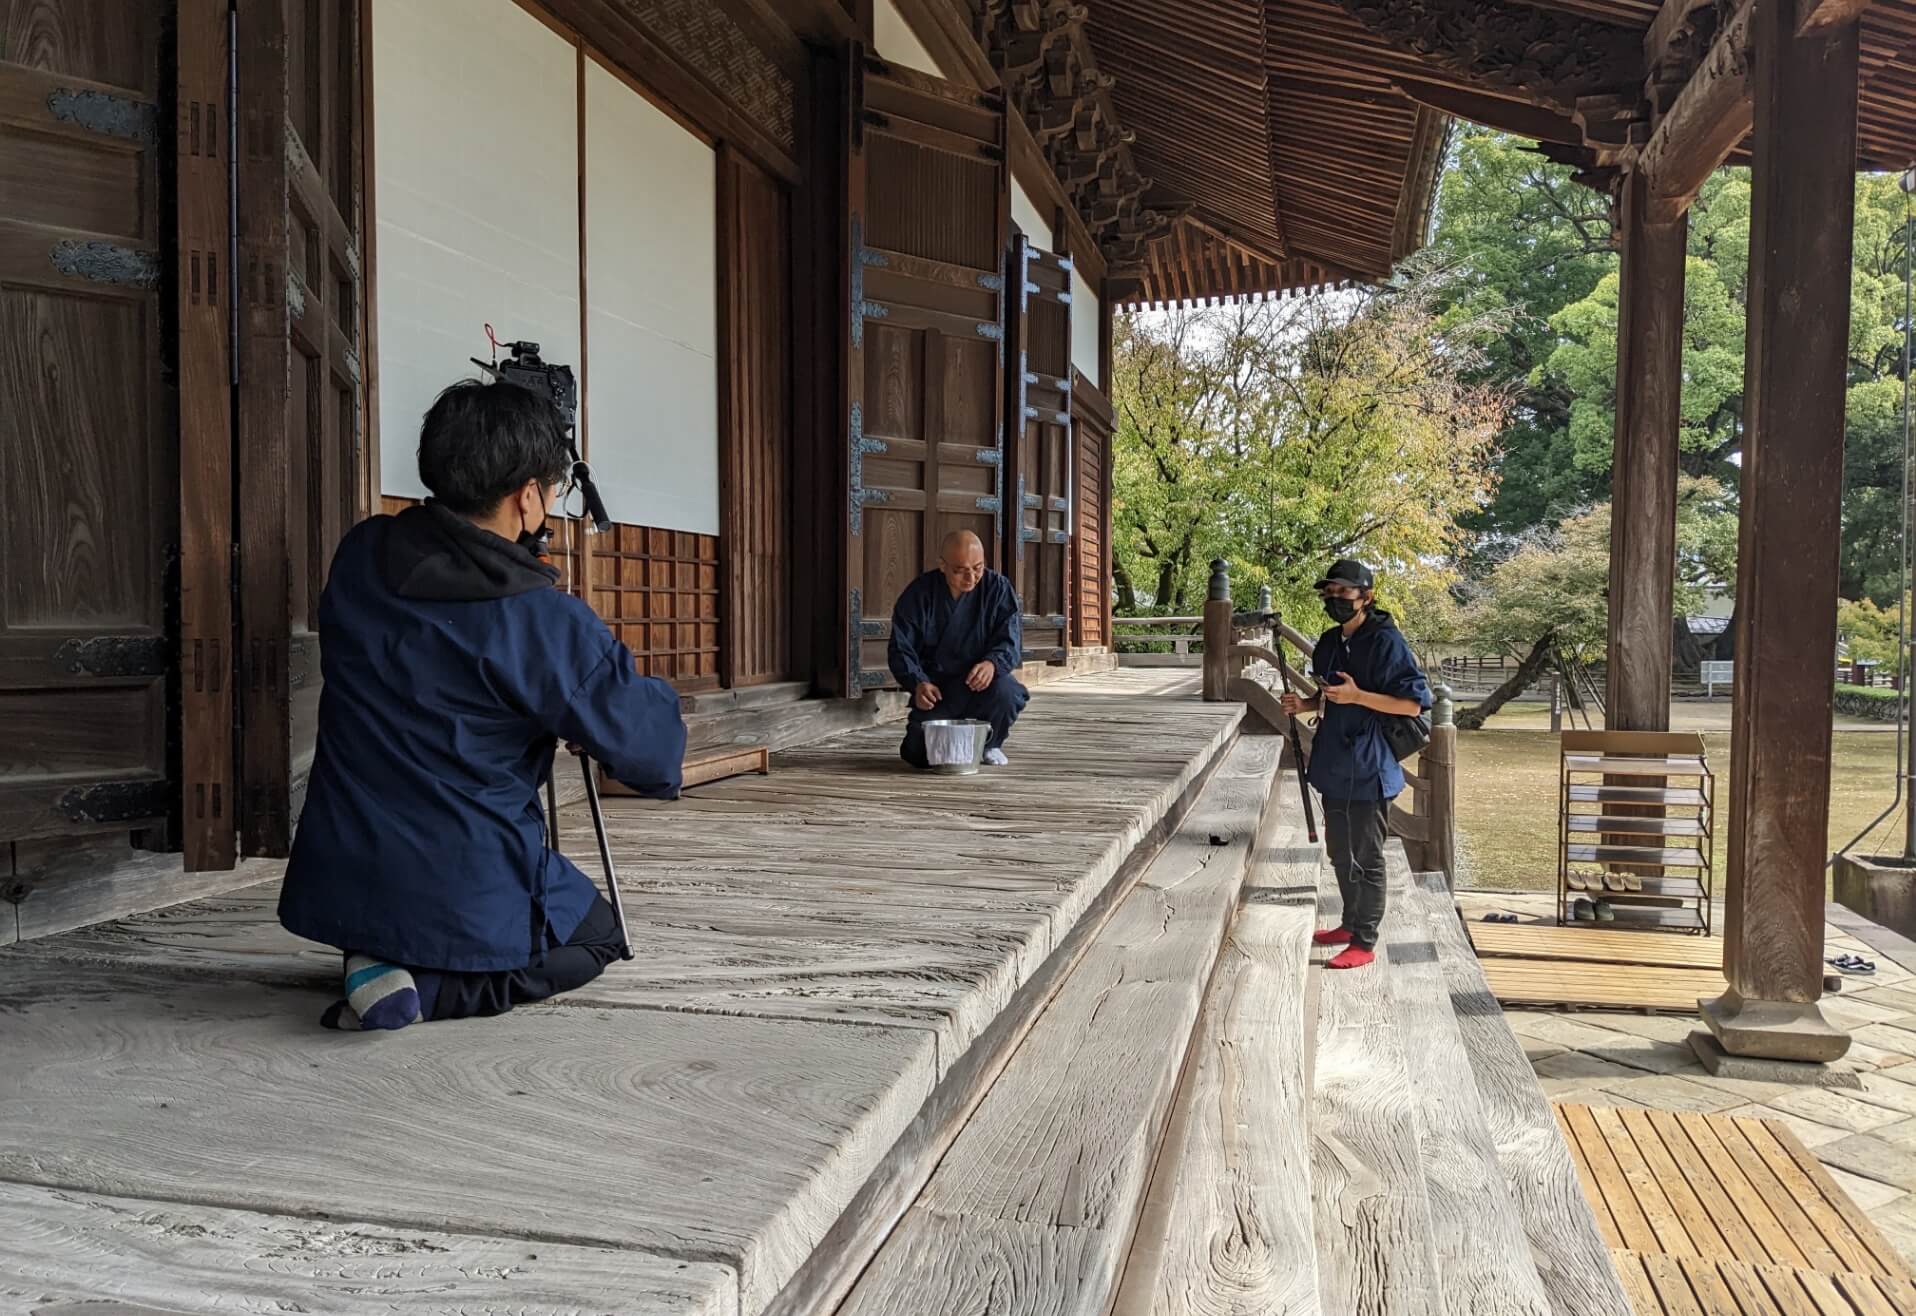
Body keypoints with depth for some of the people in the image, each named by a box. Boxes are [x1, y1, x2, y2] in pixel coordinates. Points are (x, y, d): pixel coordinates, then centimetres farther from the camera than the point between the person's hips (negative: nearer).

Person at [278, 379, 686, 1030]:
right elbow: (652, 755, -16)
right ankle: (428, 988, -3)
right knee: (595, 935, 23)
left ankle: (378, 955, 8)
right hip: (470, 899, -7)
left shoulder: (358, 557, -3)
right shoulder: (545, 622, -22)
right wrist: (652, 696, 6)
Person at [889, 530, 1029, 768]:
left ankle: (991, 744, 0)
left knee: (1005, 691, -35)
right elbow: (900, 648, -6)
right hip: (936, 687, 0)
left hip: (982, 681, 0)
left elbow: (1011, 641, -13)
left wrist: (993, 663, -36)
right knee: (920, 755, -16)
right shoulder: (918, 594, -7)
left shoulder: (998, 588, -7)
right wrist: (918, 683, -25)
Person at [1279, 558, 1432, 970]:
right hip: (1335, 765, 8)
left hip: (1368, 769, -8)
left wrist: (1358, 696, -25)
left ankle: (1365, 942, 11)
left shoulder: (1385, 641, -15)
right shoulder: (1331, 642, 9)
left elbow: (1413, 703, -17)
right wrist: (1306, 704, 3)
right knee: (1340, 852, 19)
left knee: (1366, 858, 1)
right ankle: (1350, 923, 35)